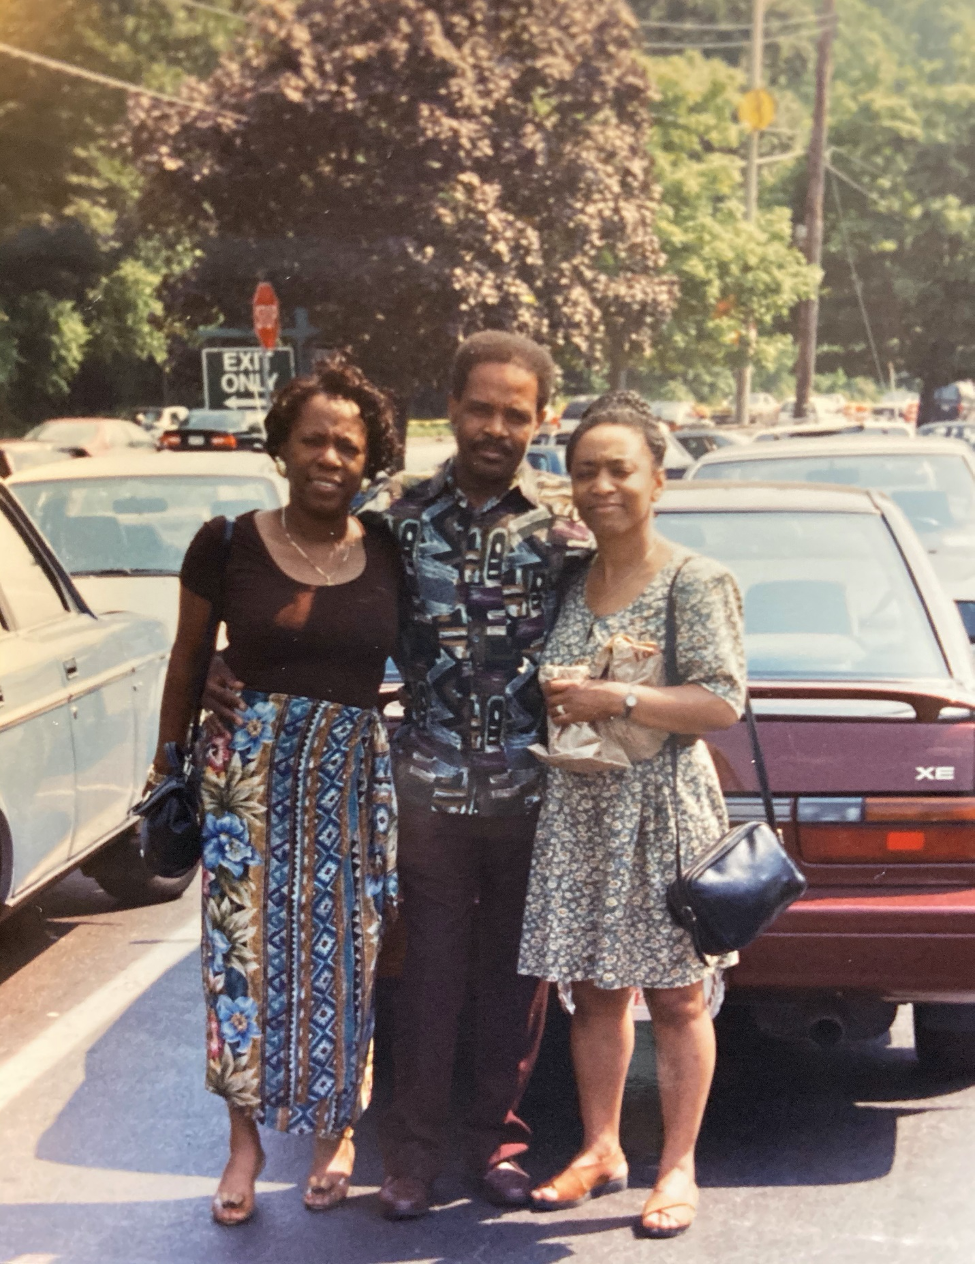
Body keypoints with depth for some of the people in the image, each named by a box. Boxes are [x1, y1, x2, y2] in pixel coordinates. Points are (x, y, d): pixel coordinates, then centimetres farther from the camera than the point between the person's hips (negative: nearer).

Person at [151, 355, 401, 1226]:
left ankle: (338, 1133, 26)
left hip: (355, 774, 1)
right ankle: (246, 1141, 18)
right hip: (248, 770, -1)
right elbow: (188, 661, 5)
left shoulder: (390, 556, 1)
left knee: (343, 955, 8)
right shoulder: (229, 546, -4)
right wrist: (169, 765, 3)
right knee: (246, 949, 3)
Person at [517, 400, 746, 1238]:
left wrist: (616, 700, -19)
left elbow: (724, 703, -14)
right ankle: (601, 1151, 27)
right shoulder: (569, 584, 10)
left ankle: (679, 1169, 16)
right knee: (593, 989, 13)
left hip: (663, 811, -5)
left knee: (675, 998, 4)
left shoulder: (697, 584, -7)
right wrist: (562, 705, 3)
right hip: (577, 810, 6)